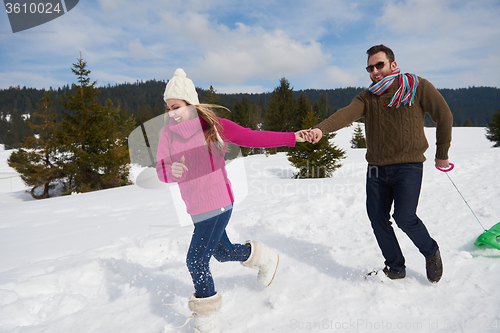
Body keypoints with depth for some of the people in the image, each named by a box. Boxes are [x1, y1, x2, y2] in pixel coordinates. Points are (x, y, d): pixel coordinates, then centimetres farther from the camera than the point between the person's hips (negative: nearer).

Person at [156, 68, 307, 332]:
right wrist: (172, 170, -27)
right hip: (195, 208, 6)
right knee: (222, 253, 22)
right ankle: (265, 258, 51)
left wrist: (292, 137, -14)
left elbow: (253, 137, -10)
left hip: (217, 204, -6)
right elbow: (160, 171, -2)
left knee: (196, 260, -5)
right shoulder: (168, 133, 0)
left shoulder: (214, 125, -12)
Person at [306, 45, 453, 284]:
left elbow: (444, 116, 6)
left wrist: (442, 154, 8)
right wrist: (321, 129, -36)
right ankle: (396, 268, 25)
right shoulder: (367, 97, 4)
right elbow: (346, 114, -16)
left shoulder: (417, 87, -1)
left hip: (408, 165, -4)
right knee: (377, 218, 3)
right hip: (377, 168, 4)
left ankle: (431, 252, 18)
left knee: (404, 217, -15)